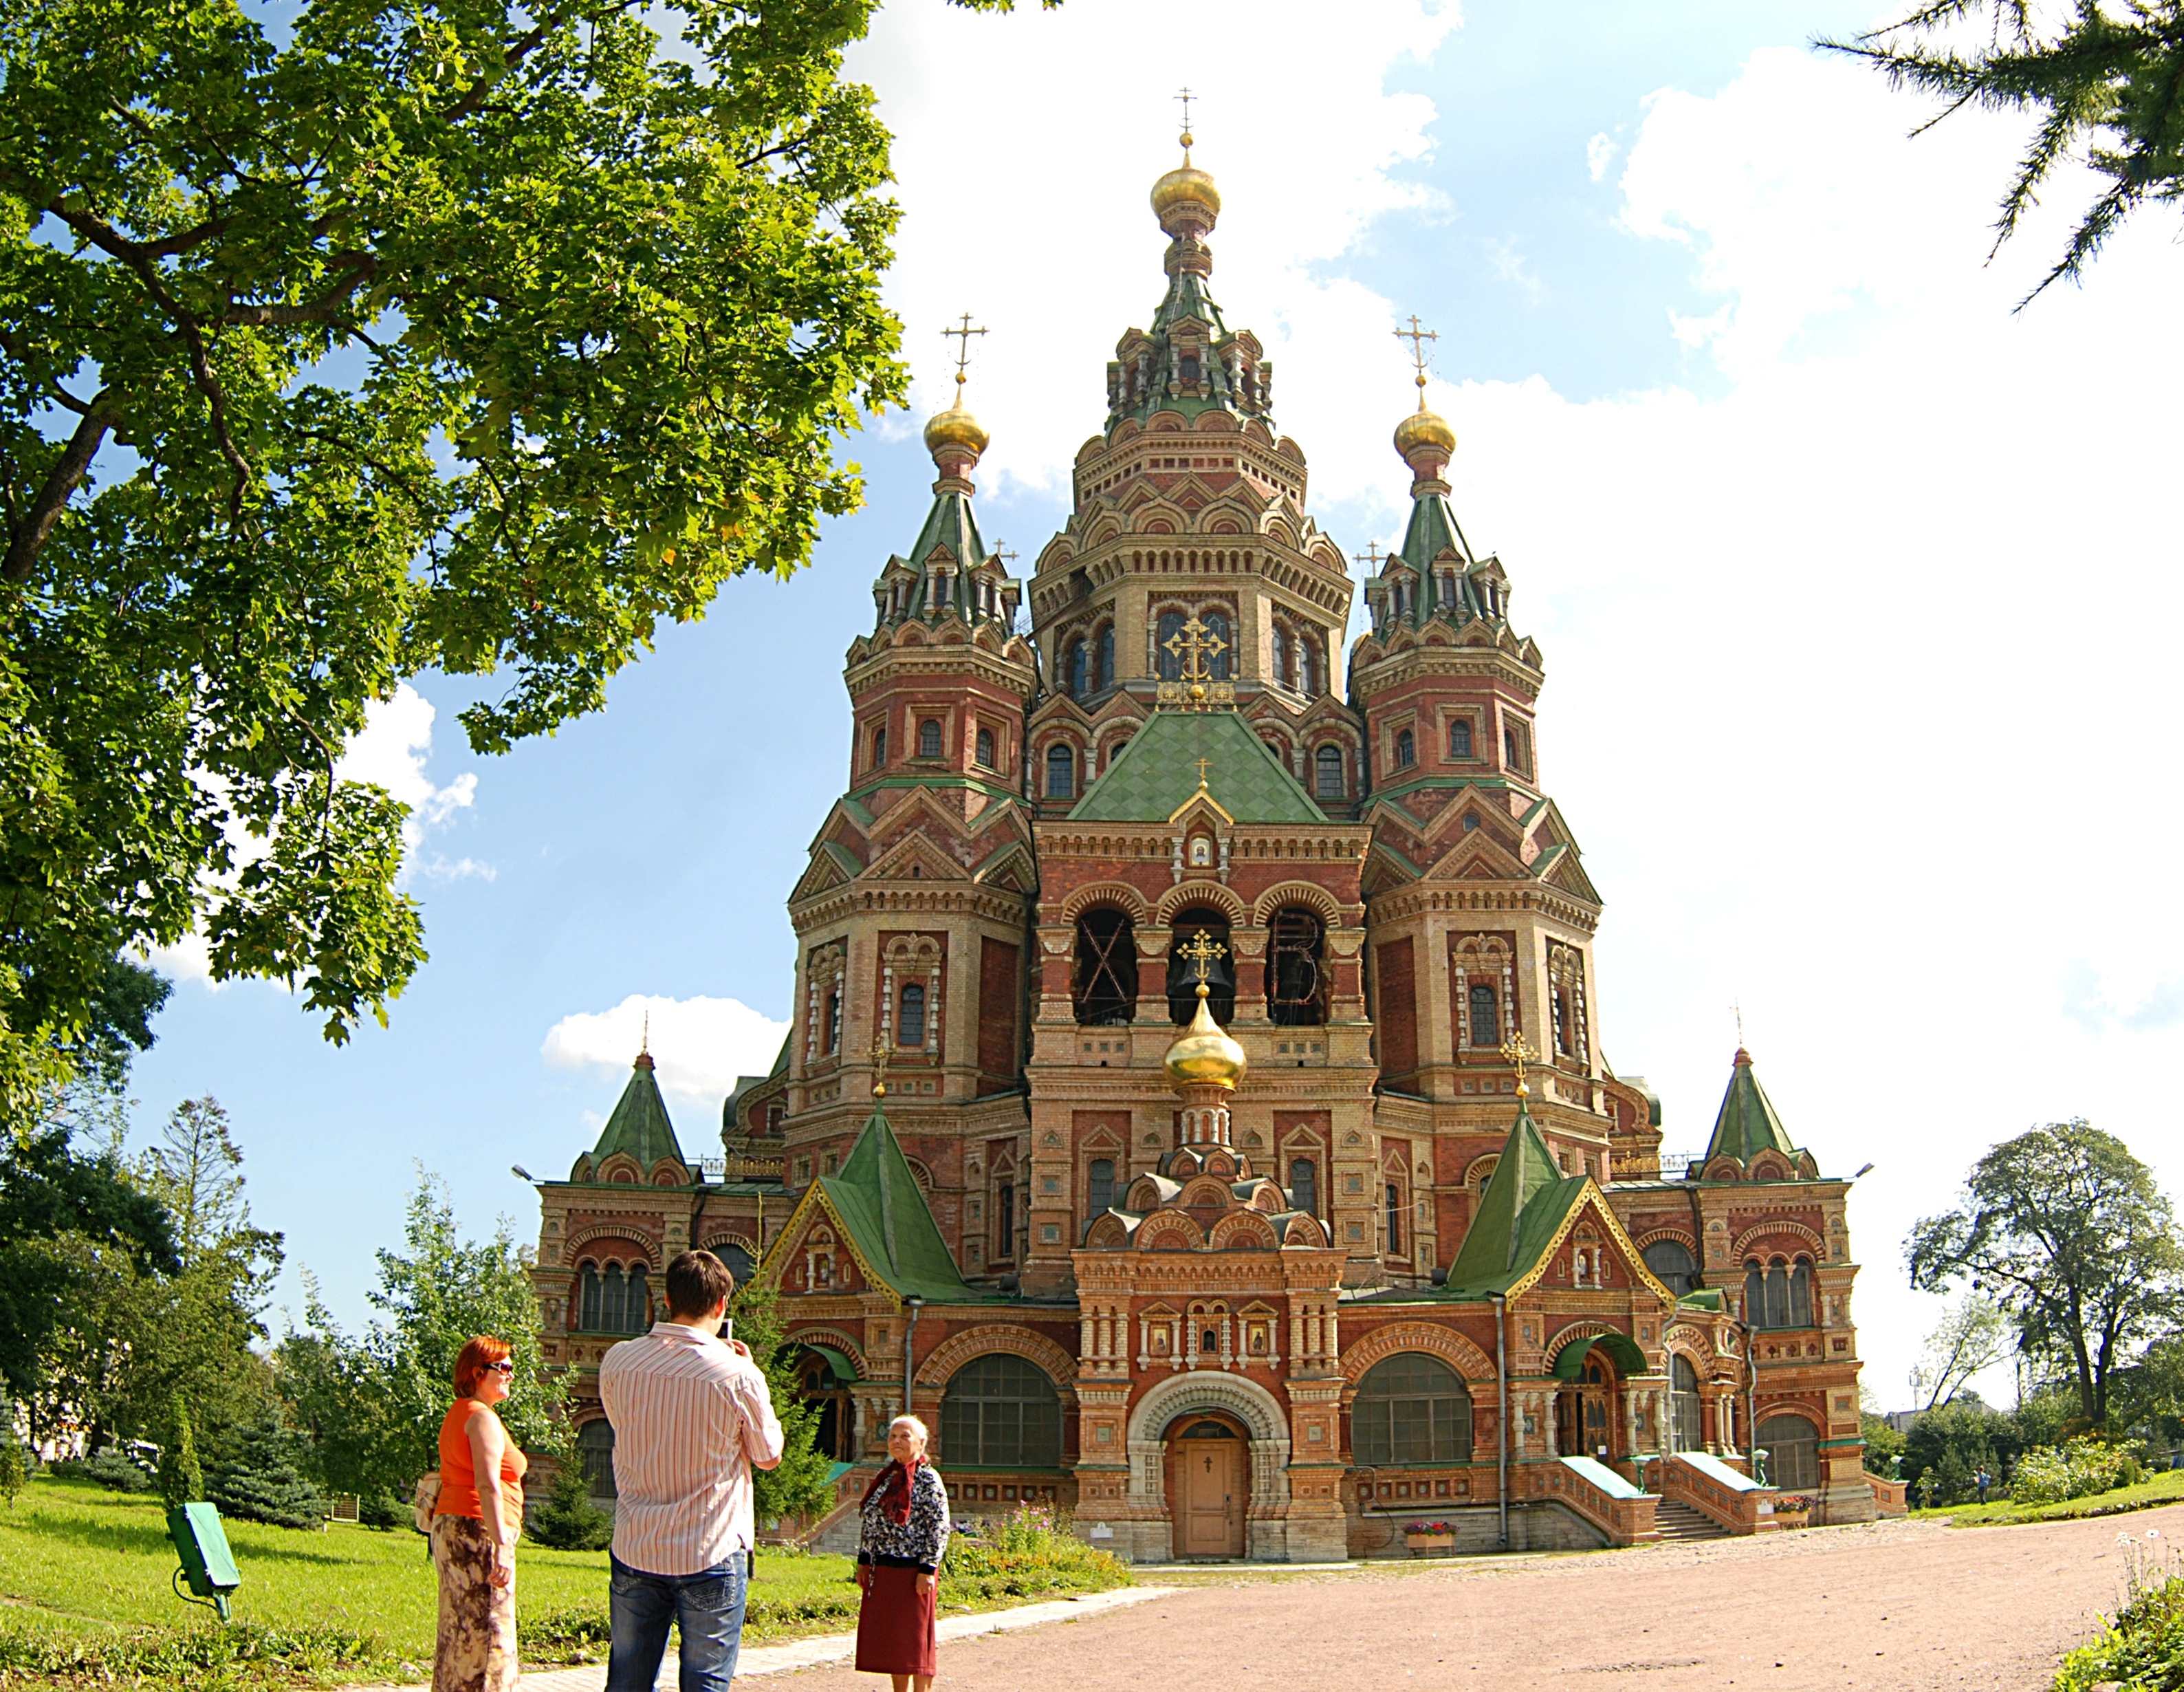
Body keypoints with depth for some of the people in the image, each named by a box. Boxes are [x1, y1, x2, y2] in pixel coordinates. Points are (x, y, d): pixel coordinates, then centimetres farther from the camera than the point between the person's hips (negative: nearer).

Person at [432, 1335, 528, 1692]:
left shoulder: (457, 1414, 19)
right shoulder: (482, 1418, -12)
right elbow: (488, 1485, -21)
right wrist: (502, 1545, -27)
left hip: (449, 1525, 10)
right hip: (478, 1532, -10)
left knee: (457, 1632, 12)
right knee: (483, 1635, -8)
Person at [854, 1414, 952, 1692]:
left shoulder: (928, 1480, -8)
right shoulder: (884, 1477, 11)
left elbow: (939, 1529, -12)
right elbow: (868, 1524, 16)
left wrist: (928, 1570, -17)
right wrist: (863, 1560, 11)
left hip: (913, 1571, -7)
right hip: (881, 1570, 7)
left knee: (916, 1638, 0)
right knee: (889, 1637, 11)